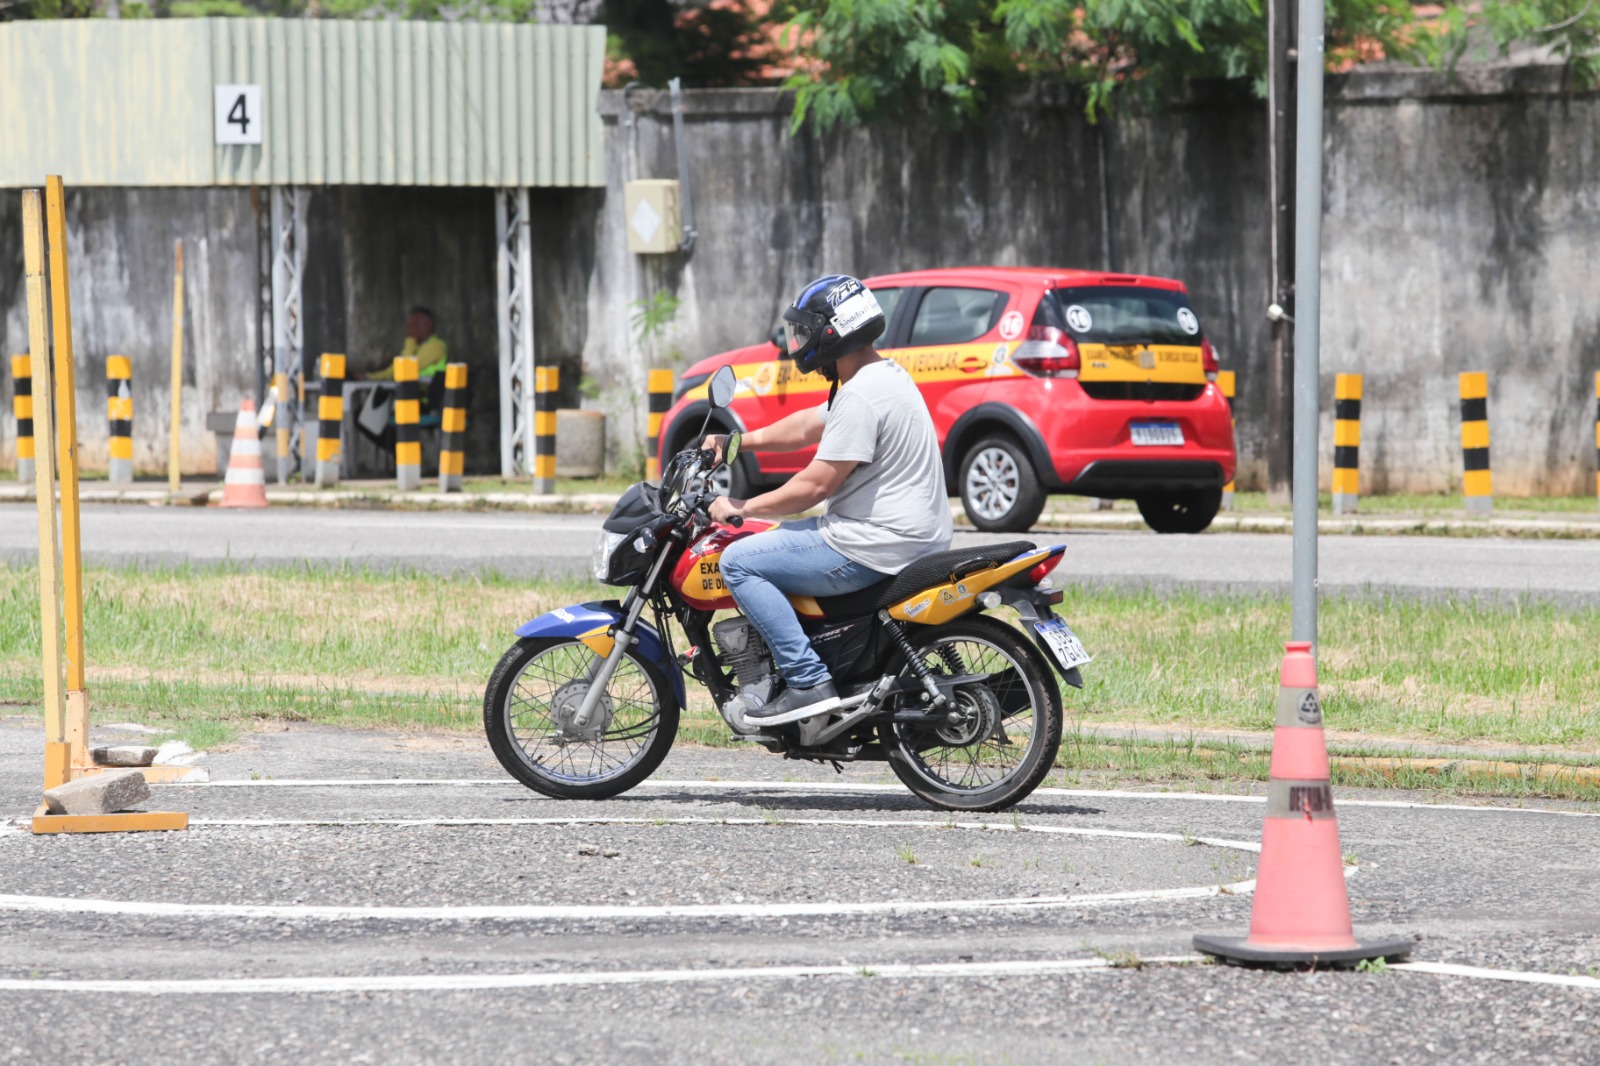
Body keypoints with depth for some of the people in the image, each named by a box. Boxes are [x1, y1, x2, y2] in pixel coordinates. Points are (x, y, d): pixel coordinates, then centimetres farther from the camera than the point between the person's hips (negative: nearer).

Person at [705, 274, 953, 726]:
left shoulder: (860, 396, -19)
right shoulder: (888, 376, 14)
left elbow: (817, 484, -20)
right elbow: (810, 425, 26)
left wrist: (743, 508, -10)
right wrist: (739, 441, 24)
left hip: (876, 548, -11)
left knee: (738, 563, -10)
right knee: (781, 540, 31)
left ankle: (809, 683, -17)